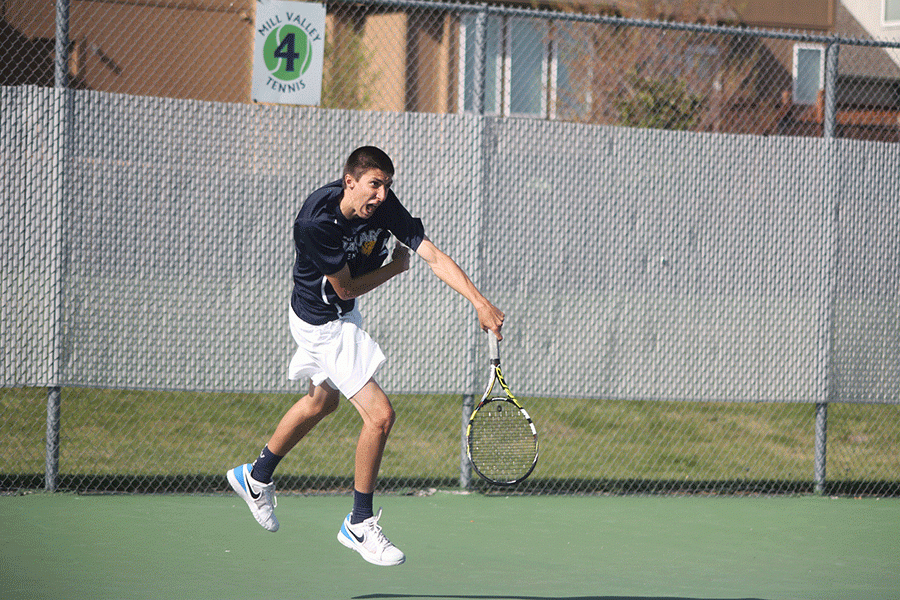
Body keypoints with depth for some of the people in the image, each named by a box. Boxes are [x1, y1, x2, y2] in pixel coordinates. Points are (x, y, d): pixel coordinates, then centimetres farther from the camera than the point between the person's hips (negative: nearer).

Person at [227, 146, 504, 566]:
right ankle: (360, 525, 4)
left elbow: (435, 257, -22)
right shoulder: (316, 223, -33)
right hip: (321, 323, -9)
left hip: (343, 315, 9)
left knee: (323, 400, 31)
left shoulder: (385, 208, -17)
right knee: (380, 414, -13)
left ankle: (256, 477, 52)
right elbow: (346, 288, -22)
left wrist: (481, 303, -32)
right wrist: (395, 267, -10)